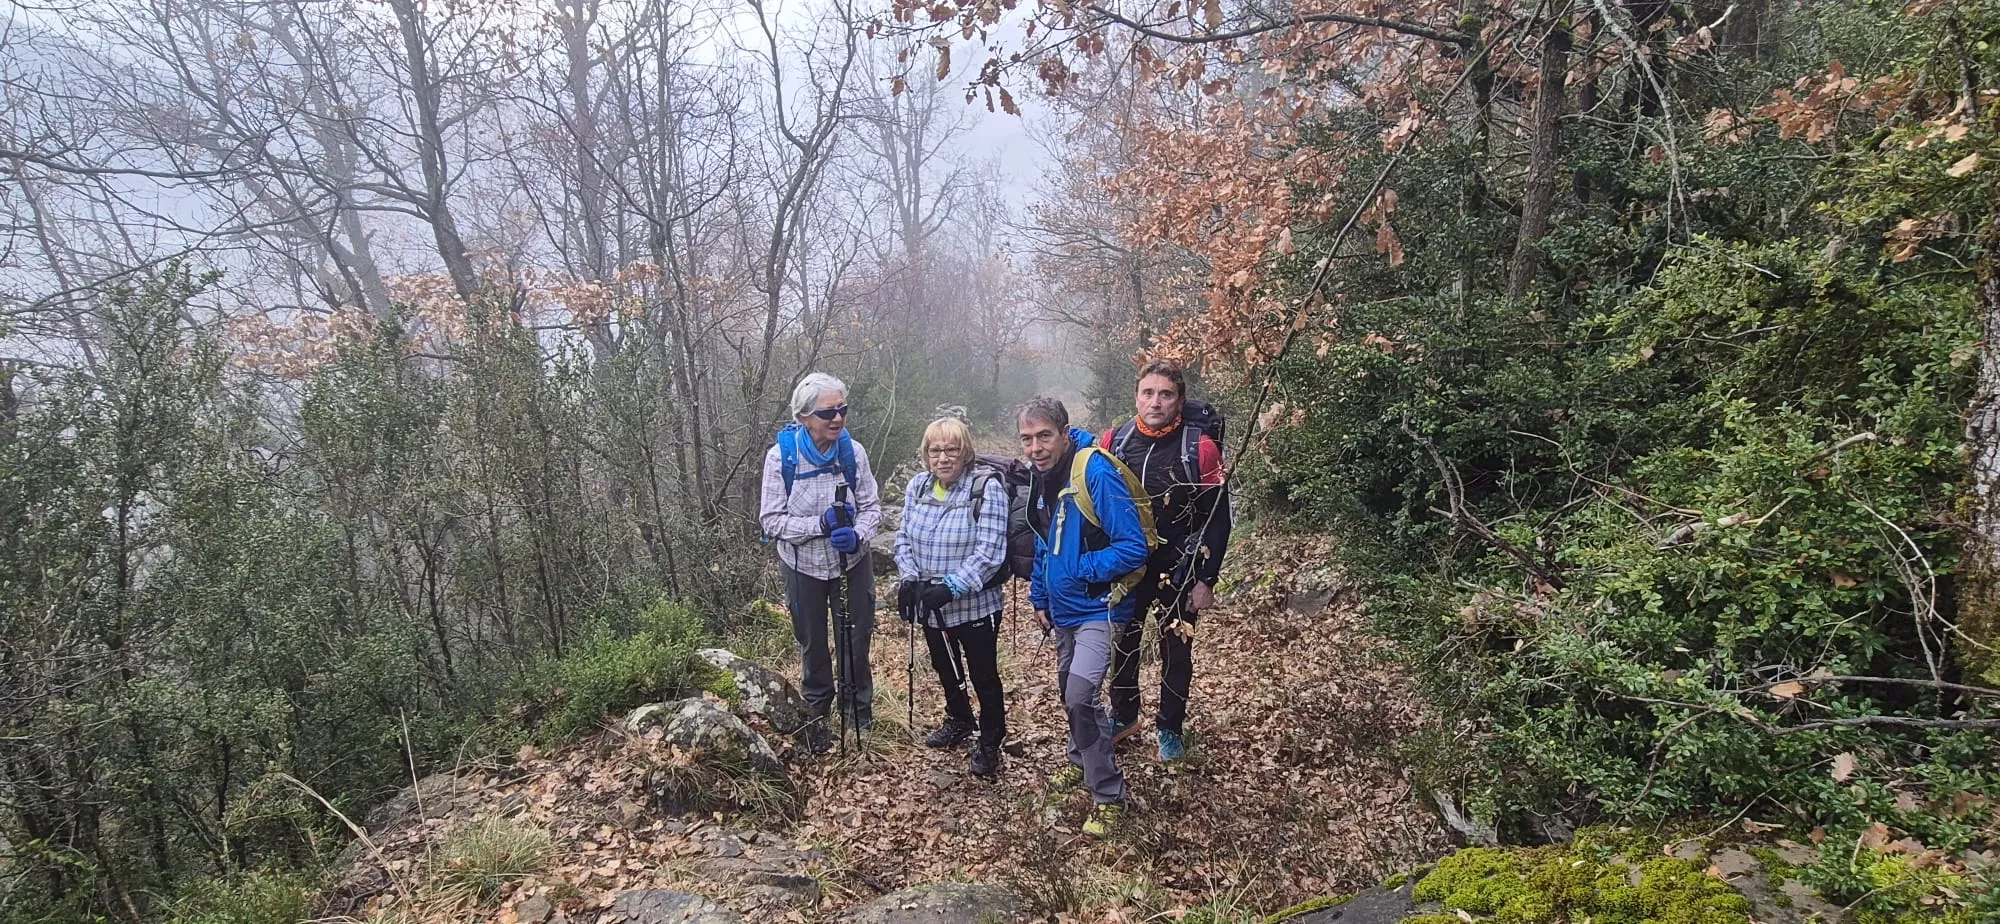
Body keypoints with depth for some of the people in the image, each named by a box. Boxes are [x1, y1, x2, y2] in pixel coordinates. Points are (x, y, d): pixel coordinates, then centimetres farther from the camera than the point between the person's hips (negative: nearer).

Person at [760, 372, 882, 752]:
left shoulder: (853, 451, -15)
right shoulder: (780, 456, -20)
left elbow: (872, 507, -7)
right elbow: (771, 521, -17)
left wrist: (857, 535, -27)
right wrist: (820, 524, -30)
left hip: (852, 564, 1)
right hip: (804, 567, -1)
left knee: (855, 640, 15)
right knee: (813, 645, 18)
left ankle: (858, 706, 40)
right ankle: (817, 713, 42)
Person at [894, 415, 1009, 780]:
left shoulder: (987, 489, -18)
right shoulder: (917, 486, 0)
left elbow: (988, 552, -23)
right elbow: (904, 538, 7)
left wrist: (950, 587, -27)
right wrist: (910, 578, -8)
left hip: (974, 606, -6)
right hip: (930, 607, 6)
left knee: (983, 676, 9)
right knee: (945, 668, 25)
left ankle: (989, 743, 30)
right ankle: (959, 720, 50)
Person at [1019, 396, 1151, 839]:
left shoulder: (1096, 473, -24)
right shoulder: (1042, 477, 2)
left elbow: (1133, 547, -25)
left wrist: (1081, 569, -21)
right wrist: (1040, 598, 15)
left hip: (1097, 608, -8)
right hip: (1063, 608, 8)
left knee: (1080, 695, -17)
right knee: (1068, 689, 20)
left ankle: (1108, 795, -1)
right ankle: (1082, 761, 44)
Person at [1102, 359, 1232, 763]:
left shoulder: (1199, 448, -14)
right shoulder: (1115, 441, -4)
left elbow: (1217, 520, -10)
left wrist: (1206, 579, -11)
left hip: (1178, 572, -3)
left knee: (1176, 652, 11)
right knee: (1122, 644, 16)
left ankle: (1171, 730, 28)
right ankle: (1123, 716, 36)